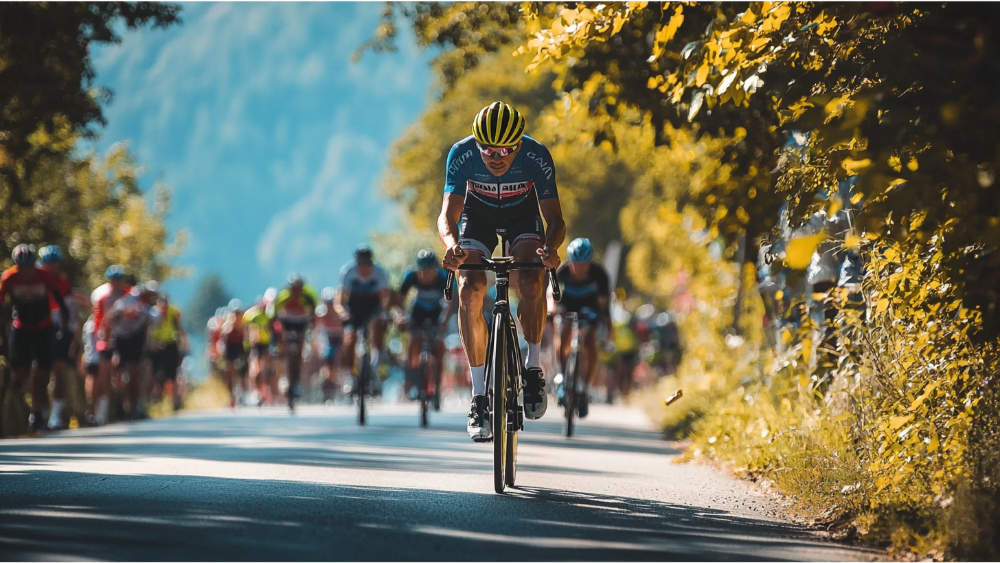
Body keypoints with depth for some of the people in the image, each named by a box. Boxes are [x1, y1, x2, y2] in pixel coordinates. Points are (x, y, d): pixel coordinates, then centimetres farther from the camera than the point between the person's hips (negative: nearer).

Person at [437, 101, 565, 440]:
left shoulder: (536, 157, -32)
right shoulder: (462, 154, -31)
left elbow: (555, 218, -33)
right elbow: (448, 214, -35)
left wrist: (550, 247, -56)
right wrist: (452, 244, -58)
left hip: (524, 215, -1)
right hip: (478, 216, 1)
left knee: (530, 282, -29)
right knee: (469, 291, -21)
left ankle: (533, 368, -9)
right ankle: (479, 394, -15)